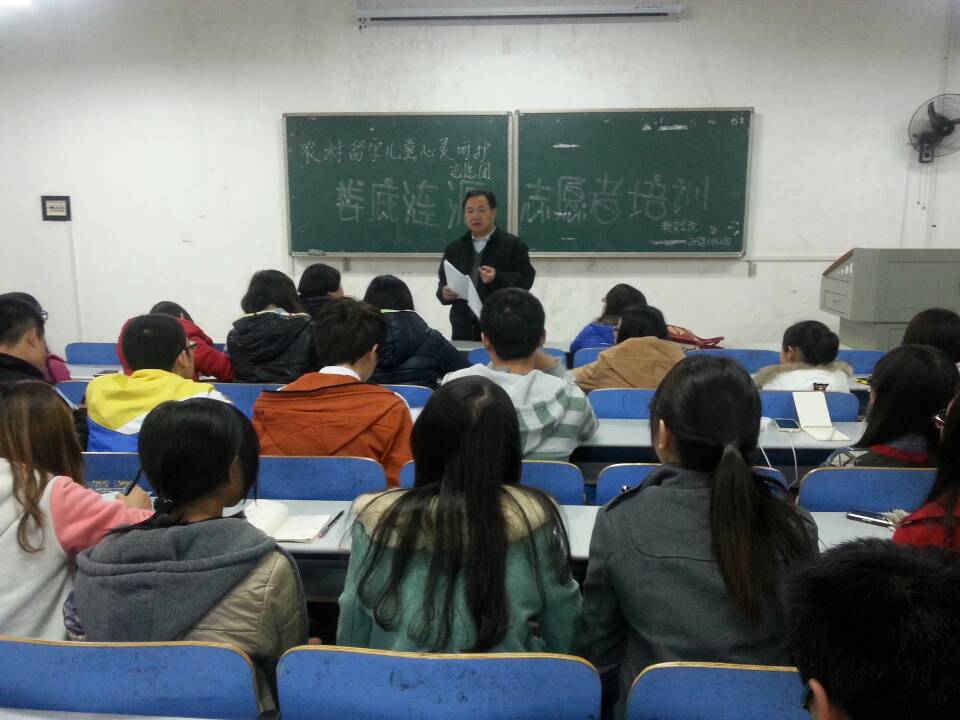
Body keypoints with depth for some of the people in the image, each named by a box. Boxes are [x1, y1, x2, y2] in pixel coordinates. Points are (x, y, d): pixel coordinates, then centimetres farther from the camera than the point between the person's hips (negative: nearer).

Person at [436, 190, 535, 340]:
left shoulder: (513, 244, 2)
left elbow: (526, 279, -6)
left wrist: (498, 278, -21)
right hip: (463, 329, 4)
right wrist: (444, 292, -5)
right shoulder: (454, 248, 16)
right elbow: (443, 282, 18)